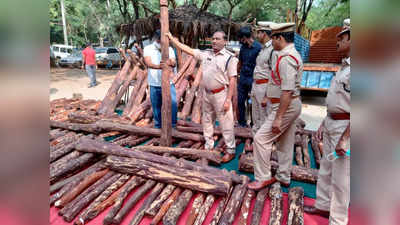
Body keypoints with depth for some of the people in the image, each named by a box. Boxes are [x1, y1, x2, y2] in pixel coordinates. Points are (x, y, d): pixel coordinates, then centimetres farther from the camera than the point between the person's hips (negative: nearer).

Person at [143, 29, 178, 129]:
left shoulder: (169, 49, 7)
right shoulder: (148, 49, 2)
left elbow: (174, 63, -6)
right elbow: (148, 63, -15)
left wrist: (170, 62, -32)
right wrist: (159, 66, -37)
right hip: (154, 84, 0)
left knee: (173, 104, -15)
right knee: (156, 107, 10)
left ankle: (173, 126, 1)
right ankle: (158, 127, 28)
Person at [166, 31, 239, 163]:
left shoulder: (230, 58, -8)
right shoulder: (205, 54, 8)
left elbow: (232, 80, -12)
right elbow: (187, 49, 9)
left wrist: (228, 99, -16)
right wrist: (171, 38, 6)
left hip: (221, 94, -6)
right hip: (206, 93, 6)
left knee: (226, 123, 0)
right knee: (207, 122, 16)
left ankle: (231, 151, 14)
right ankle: (208, 147, 32)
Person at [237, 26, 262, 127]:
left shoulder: (258, 47, -11)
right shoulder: (243, 47, 9)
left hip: (253, 79, -6)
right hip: (242, 78, 6)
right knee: (240, 101, 8)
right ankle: (242, 123, 23)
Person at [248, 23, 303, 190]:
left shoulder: (286, 59, -20)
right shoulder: (293, 55, 14)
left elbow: (287, 91, -27)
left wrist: (278, 117, -27)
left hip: (286, 106, -11)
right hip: (292, 105, 11)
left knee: (261, 139, -6)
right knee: (286, 142, 17)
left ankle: (263, 178, 5)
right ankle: (283, 178, 31)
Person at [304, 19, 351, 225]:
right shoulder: (344, 66, 13)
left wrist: (344, 138, -24)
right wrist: (324, 123, 18)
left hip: (345, 127, -10)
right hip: (331, 124, 10)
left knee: (340, 177, 3)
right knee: (325, 170, 20)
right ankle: (323, 206, 38)